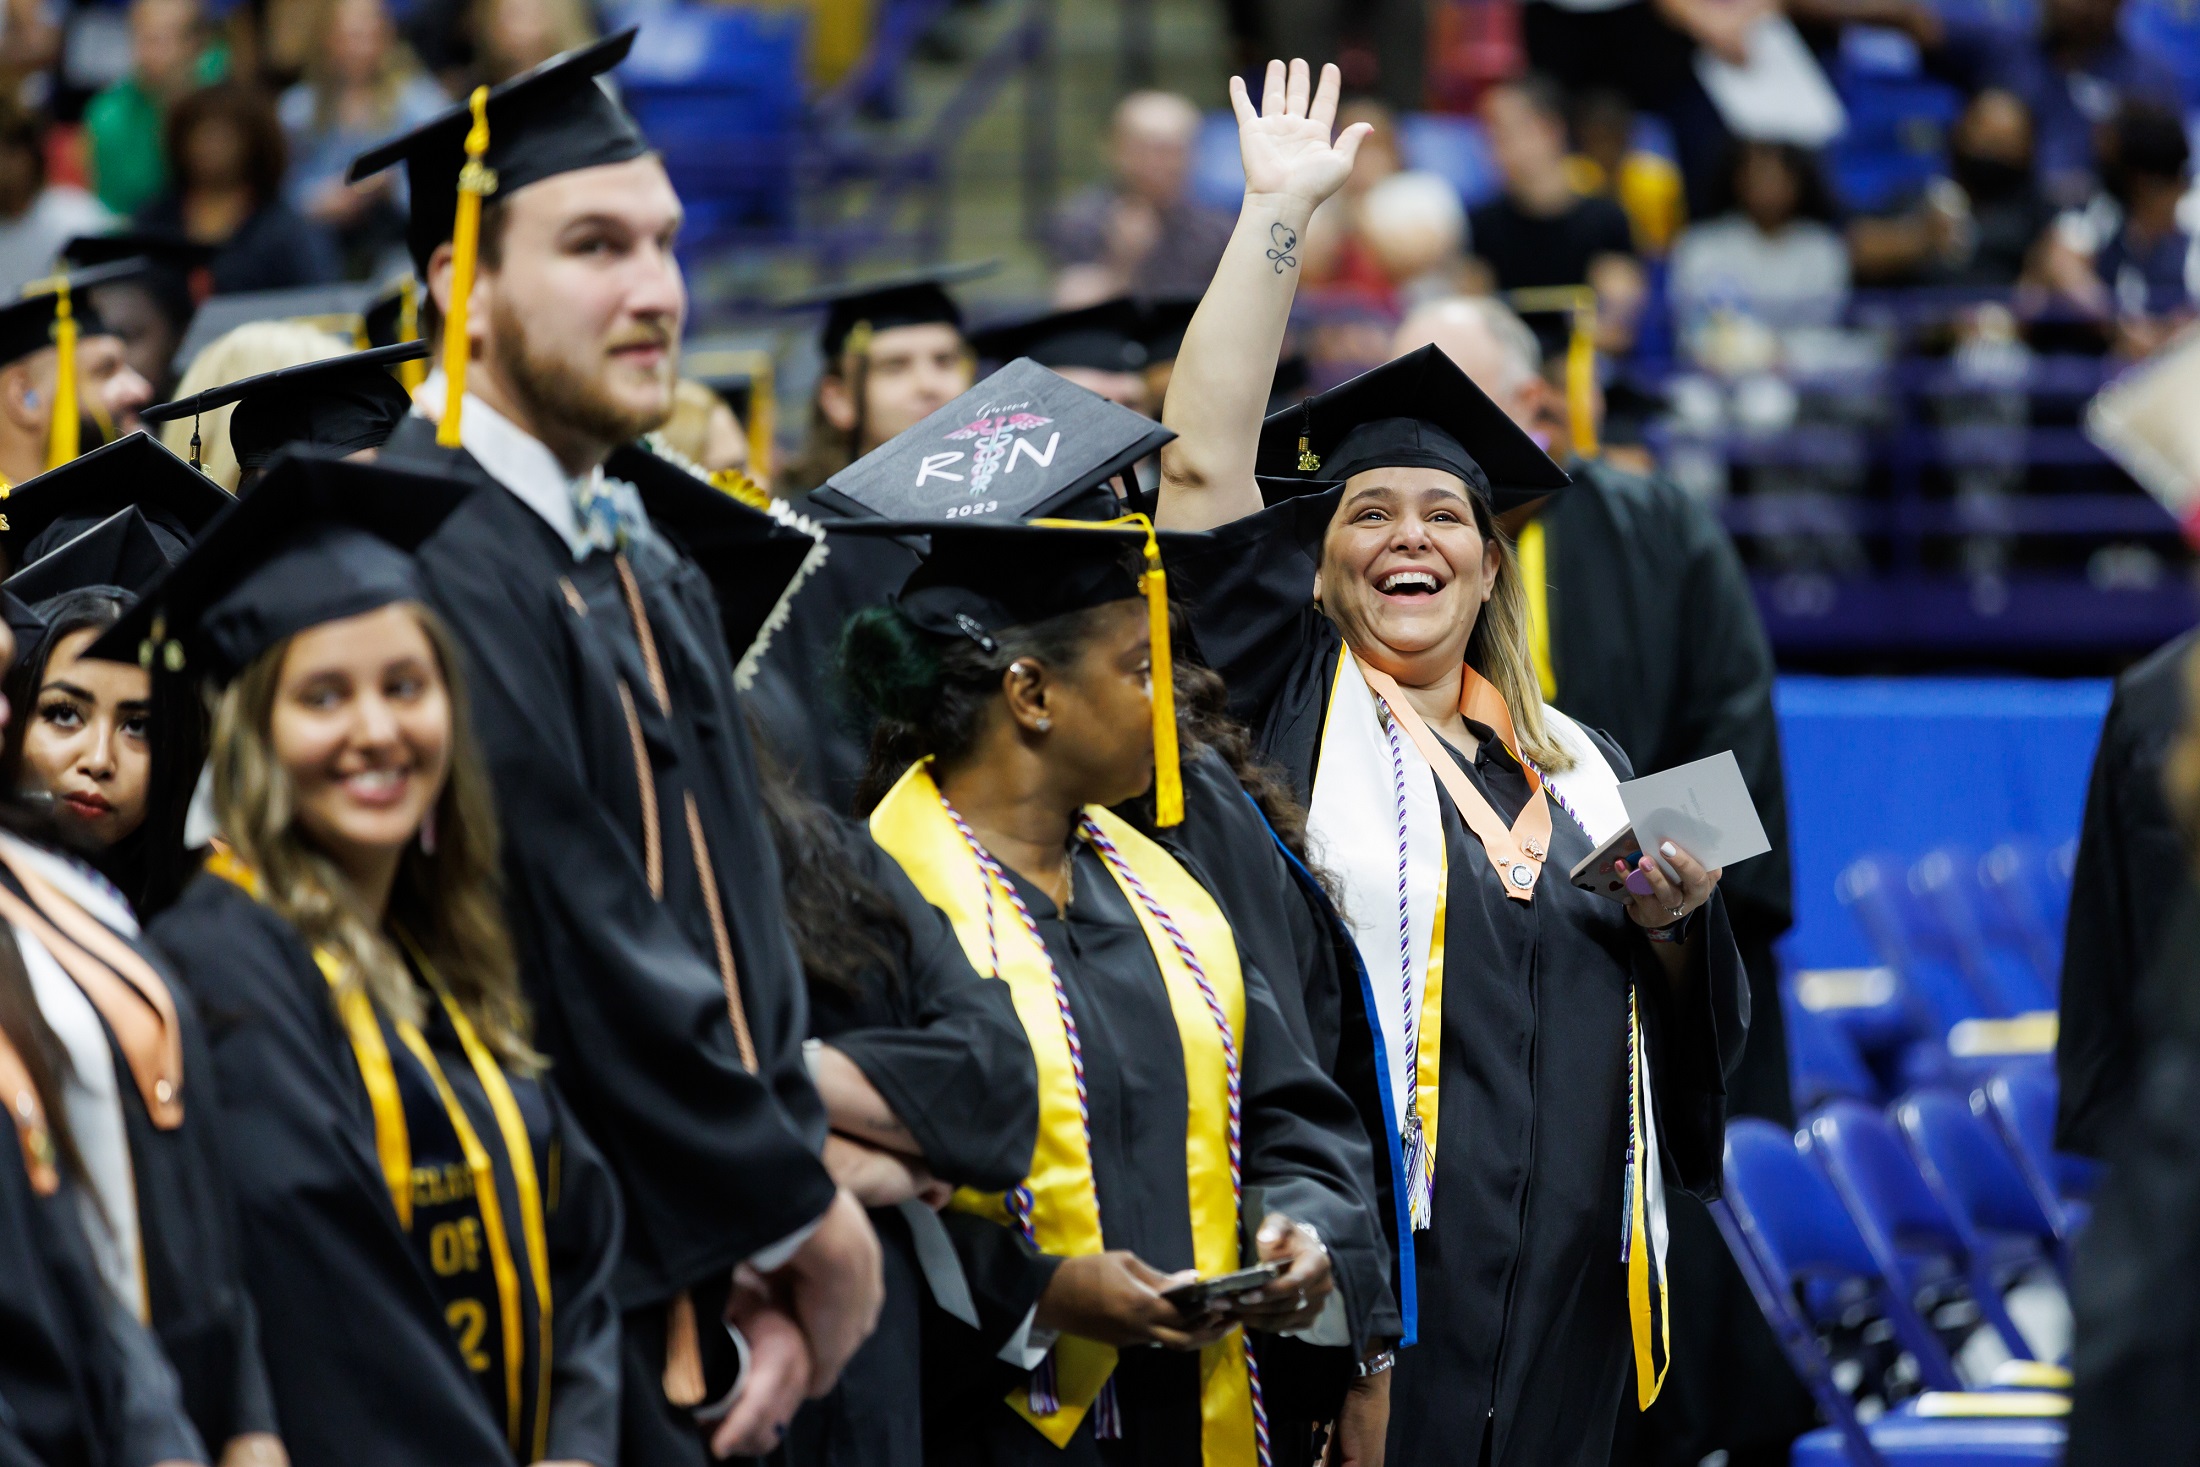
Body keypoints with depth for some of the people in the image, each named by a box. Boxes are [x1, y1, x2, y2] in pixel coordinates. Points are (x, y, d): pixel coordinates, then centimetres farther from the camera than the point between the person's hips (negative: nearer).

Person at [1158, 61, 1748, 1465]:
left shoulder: (1578, 766, 18)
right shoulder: (1295, 707, 5)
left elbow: (1698, 1041, 21)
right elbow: (1206, 463, -7)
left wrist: (1674, 918, -1)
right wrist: (1278, 210, -6)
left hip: (1555, 1298, 5)